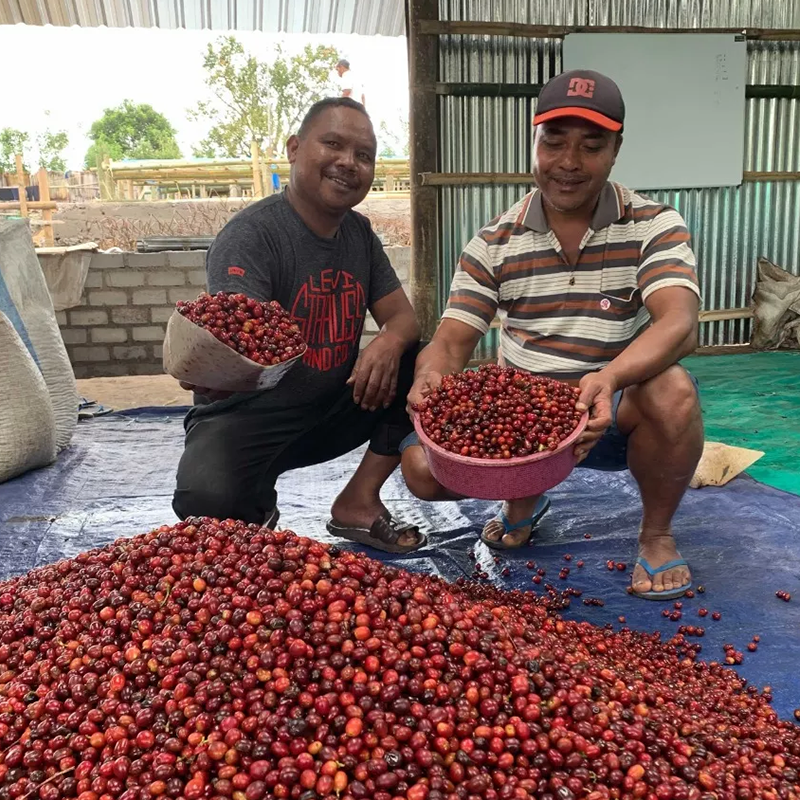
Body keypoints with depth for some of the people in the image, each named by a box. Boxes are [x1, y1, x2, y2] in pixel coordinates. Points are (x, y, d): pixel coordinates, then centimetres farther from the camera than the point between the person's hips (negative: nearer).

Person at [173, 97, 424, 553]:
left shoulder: (360, 234, 4)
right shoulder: (251, 235, -18)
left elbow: (403, 317, 5)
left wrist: (390, 342, -20)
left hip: (332, 410, 7)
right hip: (249, 417, -6)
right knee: (208, 501, -35)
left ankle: (359, 502, 0)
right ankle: (259, 507, 4)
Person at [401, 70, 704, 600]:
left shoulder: (653, 226, -7)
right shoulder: (494, 244, 0)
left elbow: (679, 324, -24)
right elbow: (452, 342, -5)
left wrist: (609, 378, -45)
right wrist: (431, 376, -31)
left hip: (616, 416, -2)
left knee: (672, 391, -35)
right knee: (424, 466, -18)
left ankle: (657, 535, -4)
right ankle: (522, 501, 16)